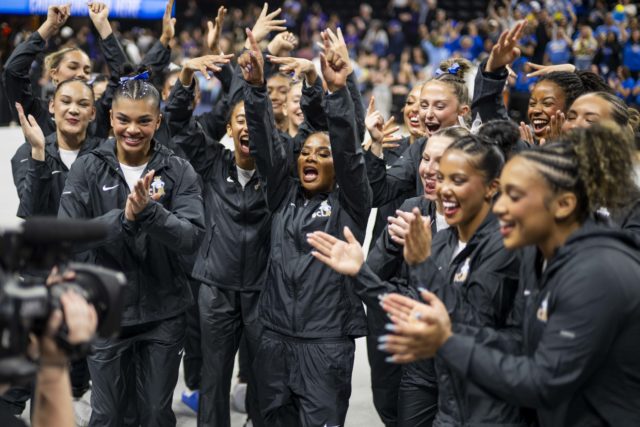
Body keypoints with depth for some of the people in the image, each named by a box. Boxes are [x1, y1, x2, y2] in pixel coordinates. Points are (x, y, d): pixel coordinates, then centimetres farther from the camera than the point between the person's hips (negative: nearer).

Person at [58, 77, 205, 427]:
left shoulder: (179, 171, -5)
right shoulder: (87, 169, -5)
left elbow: (193, 238, -15)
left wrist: (149, 211, -31)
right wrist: (124, 217, -26)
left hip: (163, 314, 0)